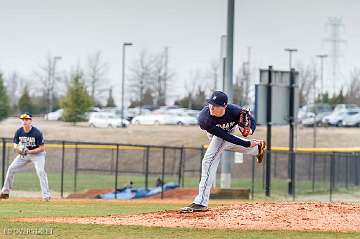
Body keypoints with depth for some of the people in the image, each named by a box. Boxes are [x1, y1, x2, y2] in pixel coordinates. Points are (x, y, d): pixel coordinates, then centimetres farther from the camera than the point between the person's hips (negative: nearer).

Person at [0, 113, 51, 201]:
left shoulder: (37, 133, -23)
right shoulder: (19, 132, -10)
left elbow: (42, 148, -20)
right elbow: (15, 144, 2)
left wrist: (29, 151, -29)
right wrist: (17, 149, -22)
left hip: (37, 153, -5)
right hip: (23, 154, 5)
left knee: (40, 171, -25)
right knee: (11, 169, 0)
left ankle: (46, 195, -20)